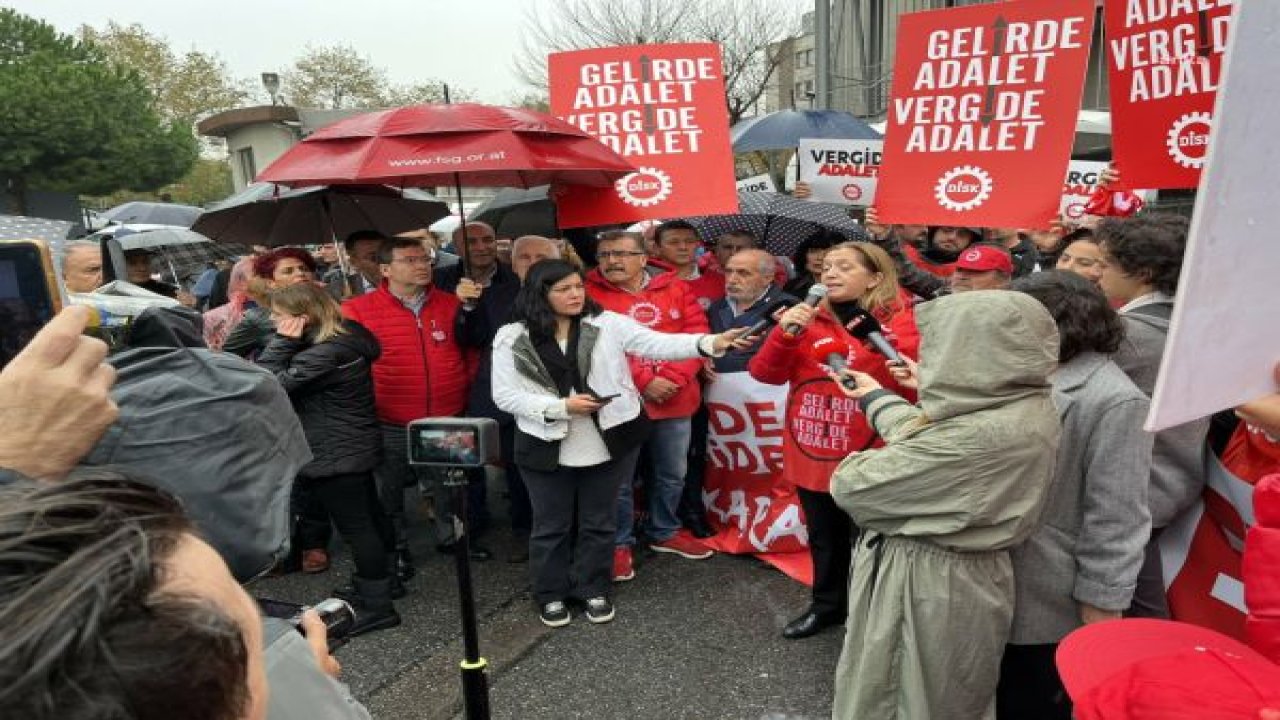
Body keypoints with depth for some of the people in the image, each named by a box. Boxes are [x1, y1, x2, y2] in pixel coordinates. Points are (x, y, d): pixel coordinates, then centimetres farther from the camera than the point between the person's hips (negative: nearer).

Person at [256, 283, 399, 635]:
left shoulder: (324, 354, -25)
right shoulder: (347, 336, 5)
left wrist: (283, 341, -17)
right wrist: (287, 342, 0)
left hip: (335, 454, -10)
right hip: (353, 447, 10)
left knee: (355, 526, -2)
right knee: (368, 515, 21)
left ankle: (375, 606, 9)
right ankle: (382, 579, 37)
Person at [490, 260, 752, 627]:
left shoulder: (608, 323, -6)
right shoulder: (513, 338, -6)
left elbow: (658, 344, -14)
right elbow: (505, 395, -6)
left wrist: (710, 343, -29)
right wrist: (560, 406, -17)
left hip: (609, 442, 1)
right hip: (548, 448, 0)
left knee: (598, 522, 16)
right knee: (551, 525, 15)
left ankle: (593, 589, 36)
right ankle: (551, 594, 36)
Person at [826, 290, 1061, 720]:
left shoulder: (980, 435, -33)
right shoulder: (1029, 405, -4)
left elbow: (851, 486, -23)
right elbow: (925, 439, 10)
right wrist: (878, 398, 23)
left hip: (927, 587, -9)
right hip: (962, 578, 9)